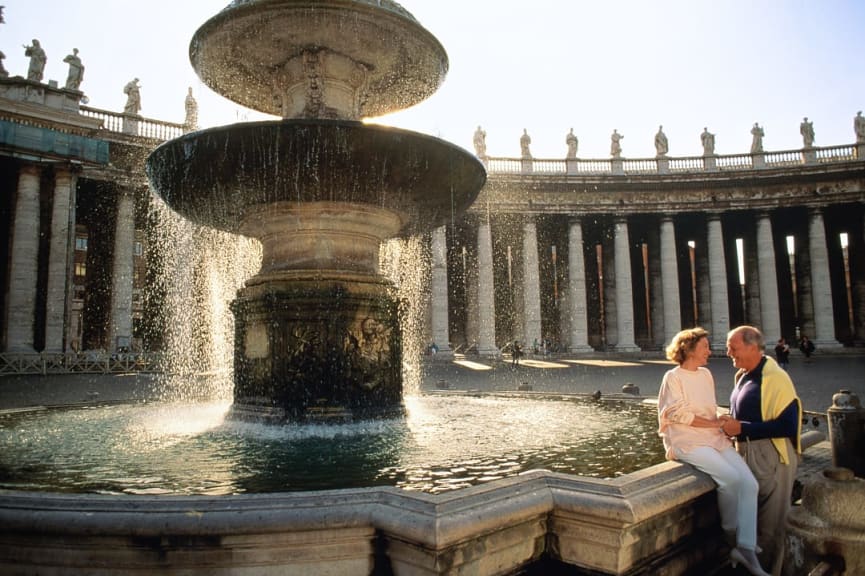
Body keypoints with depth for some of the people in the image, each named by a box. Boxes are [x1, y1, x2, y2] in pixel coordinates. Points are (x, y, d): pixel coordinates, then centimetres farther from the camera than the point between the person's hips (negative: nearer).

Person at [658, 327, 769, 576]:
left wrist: (721, 423, 1)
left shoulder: (706, 374, 16)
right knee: (730, 478, -25)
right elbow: (678, 414, -11)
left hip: (715, 438, 7)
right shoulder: (673, 377, -4)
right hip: (688, 441, -7)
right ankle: (731, 535, -3)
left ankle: (746, 549, -12)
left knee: (749, 482, -14)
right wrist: (712, 423, -10)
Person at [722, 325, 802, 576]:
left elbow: (787, 425, -25)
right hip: (746, 451, 9)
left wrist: (741, 428, -23)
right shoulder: (742, 375, 7)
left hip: (770, 457, -9)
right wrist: (730, 424, 3)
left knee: (769, 524, 7)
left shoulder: (774, 378, -20)